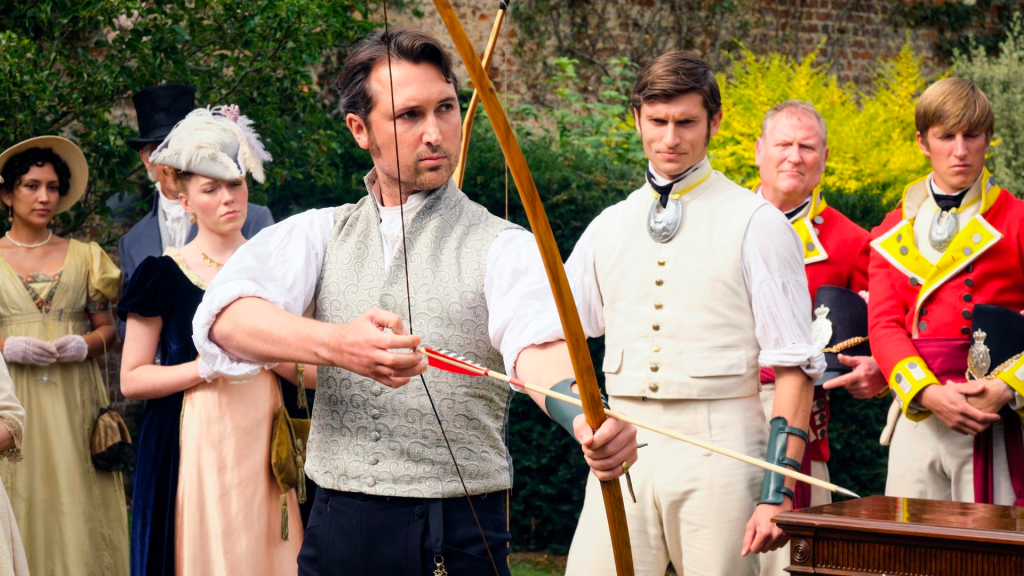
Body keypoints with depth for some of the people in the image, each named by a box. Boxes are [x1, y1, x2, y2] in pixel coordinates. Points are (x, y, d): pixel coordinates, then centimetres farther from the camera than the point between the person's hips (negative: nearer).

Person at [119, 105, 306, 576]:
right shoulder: (163, 274, 0)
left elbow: (301, 369, 15)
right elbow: (131, 380, -3)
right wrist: (209, 366, -13)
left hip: (266, 443, 3)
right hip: (194, 444, -3)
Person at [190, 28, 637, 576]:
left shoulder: (502, 247, -2)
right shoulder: (320, 235, 6)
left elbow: (539, 344, -22)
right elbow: (225, 317, -12)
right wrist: (335, 343, -32)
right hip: (337, 527, 3)